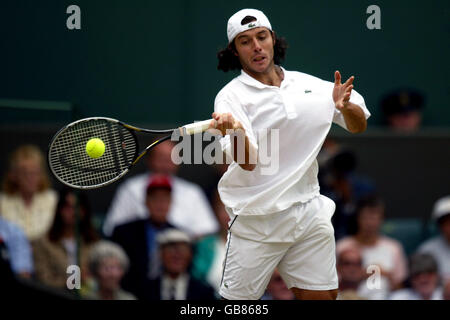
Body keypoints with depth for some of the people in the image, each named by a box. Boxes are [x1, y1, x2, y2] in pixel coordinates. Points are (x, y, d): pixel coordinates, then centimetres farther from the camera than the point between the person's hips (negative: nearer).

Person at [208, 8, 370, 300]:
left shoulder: (311, 86, 7)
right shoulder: (231, 97, -6)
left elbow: (358, 126, 15)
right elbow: (247, 161, -19)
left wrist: (346, 107, -8)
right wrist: (235, 131, -42)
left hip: (309, 210, 4)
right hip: (257, 219, -4)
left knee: (323, 295, 3)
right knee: (237, 301, -5)